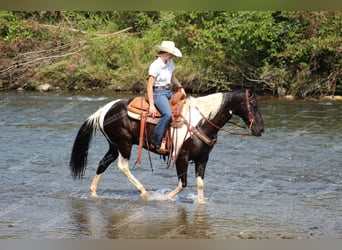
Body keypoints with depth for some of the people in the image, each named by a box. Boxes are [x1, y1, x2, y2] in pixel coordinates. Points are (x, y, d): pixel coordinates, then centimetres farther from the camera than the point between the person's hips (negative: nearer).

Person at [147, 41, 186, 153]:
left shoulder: (170, 63, 8)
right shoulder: (155, 66, -16)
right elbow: (149, 86, -17)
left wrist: (180, 87, 9)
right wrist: (151, 105, -22)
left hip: (168, 92, 9)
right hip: (158, 92, -9)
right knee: (167, 114, -31)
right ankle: (156, 143, -26)